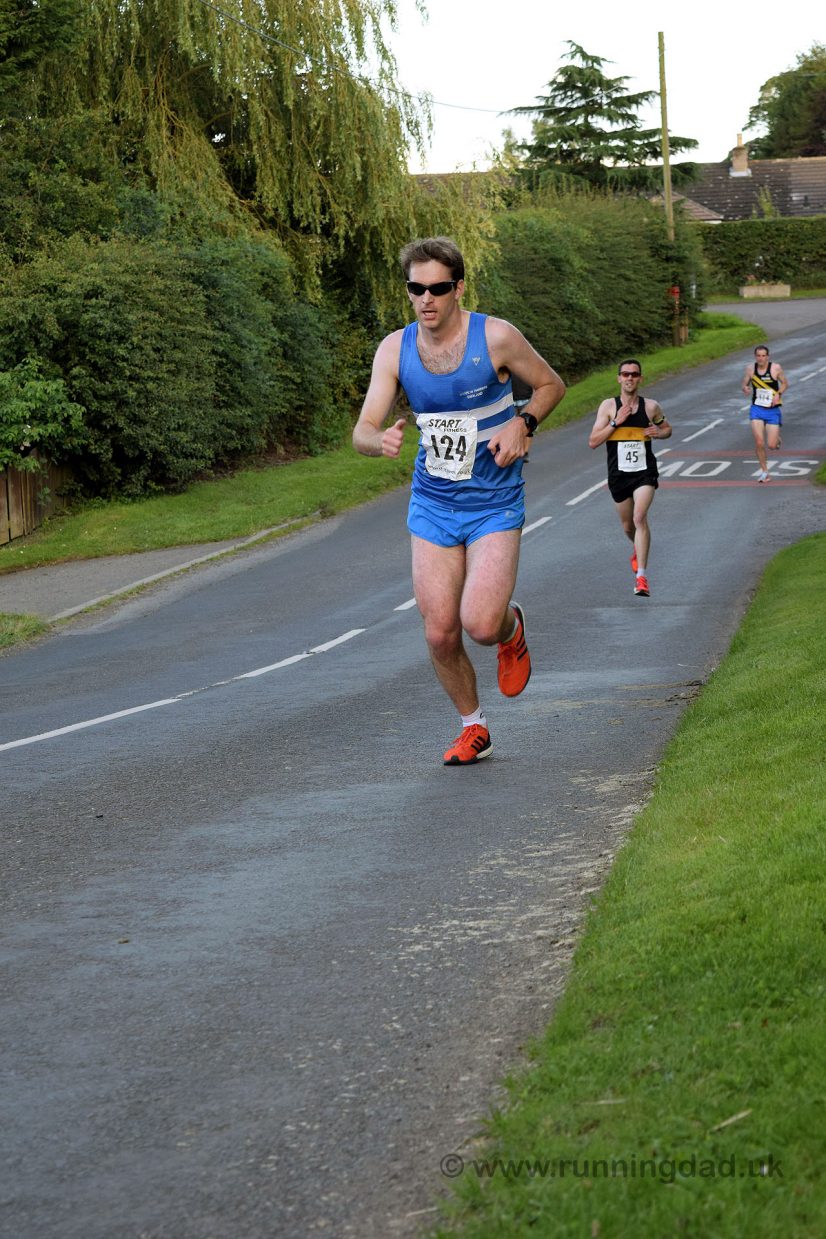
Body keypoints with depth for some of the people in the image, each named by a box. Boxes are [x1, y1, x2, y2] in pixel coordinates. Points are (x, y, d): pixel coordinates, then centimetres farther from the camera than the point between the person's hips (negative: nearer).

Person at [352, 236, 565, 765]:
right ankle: (474, 728, 24)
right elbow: (363, 431, -7)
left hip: (495, 504, -3)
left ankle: (513, 627, 20)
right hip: (432, 503, 3)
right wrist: (381, 440, -30)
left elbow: (552, 385, 3)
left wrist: (522, 424, -16)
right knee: (440, 634, 0)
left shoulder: (496, 337, -13)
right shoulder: (395, 350, -5)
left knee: (481, 625, -18)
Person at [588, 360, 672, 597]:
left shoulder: (650, 406, 1)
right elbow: (593, 442, -8)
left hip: (645, 472, -2)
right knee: (628, 525, 17)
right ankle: (638, 550, 52)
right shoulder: (608, 406, -2)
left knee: (639, 518, -22)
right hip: (618, 473, 2)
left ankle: (641, 576, -22)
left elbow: (667, 430, 19)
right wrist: (615, 422, -17)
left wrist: (658, 433, -4)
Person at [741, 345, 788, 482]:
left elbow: (784, 383, 3)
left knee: (772, 445, -3)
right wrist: (745, 388, -16)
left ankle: (777, 437, 36)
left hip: (773, 410, -1)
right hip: (757, 409, 1)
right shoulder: (750, 369, -3)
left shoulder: (776, 368, -9)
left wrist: (778, 394, -15)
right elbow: (744, 384, 8)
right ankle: (764, 471, 7)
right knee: (759, 442, -11)